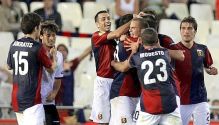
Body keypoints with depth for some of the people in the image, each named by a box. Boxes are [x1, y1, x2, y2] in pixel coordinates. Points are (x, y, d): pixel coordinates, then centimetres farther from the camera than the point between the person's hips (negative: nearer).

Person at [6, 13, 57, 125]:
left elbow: (9, 66, 23)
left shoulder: (14, 45, 7)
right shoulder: (37, 47, -11)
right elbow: (51, 68, 2)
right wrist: (53, 55, 21)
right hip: (31, 98, -7)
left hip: (16, 98, 7)